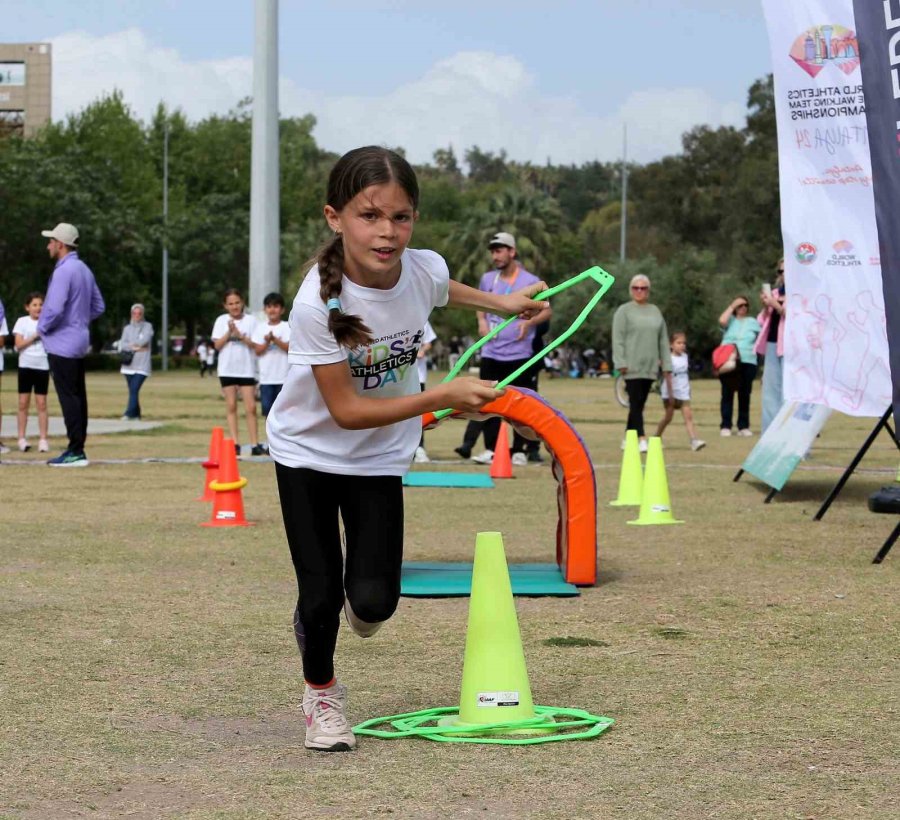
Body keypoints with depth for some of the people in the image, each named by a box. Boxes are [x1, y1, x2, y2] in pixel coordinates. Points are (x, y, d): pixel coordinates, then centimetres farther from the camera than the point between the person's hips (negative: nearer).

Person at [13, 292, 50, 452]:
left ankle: (43, 439, 0)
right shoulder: (22, 321, 3)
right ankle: (22, 438, 4)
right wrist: (34, 336, -13)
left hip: (42, 366, 1)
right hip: (26, 365, 0)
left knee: (41, 403, 0)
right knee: (23, 403, 1)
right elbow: (19, 345, -5)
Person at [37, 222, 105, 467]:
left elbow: (55, 308, -24)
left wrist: (42, 328, -7)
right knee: (77, 396, 11)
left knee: (68, 397, -8)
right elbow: (98, 307, 18)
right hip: (80, 342, 10)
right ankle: (77, 449, 15)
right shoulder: (84, 269, 13)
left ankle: (76, 451, -10)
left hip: (61, 344, -10)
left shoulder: (63, 271, -17)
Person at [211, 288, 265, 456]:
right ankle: (235, 443, 6)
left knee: (251, 407, -4)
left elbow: (256, 345, -3)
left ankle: (255, 444, -3)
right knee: (231, 406, 4)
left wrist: (241, 336, -15)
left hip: (247, 369, -1)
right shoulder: (221, 320, 4)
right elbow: (217, 345, -1)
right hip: (227, 369, 1)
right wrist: (229, 333, -14)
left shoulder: (250, 320, 1)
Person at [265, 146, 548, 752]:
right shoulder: (317, 304, -32)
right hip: (308, 450, -3)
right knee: (321, 594, 0)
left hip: (380, 457, 3)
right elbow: (347, 411, -29)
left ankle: (360, 599, 29)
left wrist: (501, 302, 18)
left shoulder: (425, 270, -19)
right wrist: (442, 398, -32)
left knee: (375, 600, -10)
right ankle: (321, 694, 29)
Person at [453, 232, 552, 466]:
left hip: (519, 353, -4)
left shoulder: (530, 281, -4)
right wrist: (481, 321, 3)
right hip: (491, 352, 4)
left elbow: (546, 311, 0)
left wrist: (529, 322, -18)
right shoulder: (488, 279, 9)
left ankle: (519, 451, 9)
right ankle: (491, 450, 10)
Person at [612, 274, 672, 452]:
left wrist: (667, 366, 11)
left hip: (650, 367, 5)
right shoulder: (624, 311, 1)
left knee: (639, 403, 8)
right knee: (636, 403, -11)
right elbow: (618, 339, -5)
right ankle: (641, 440, -19)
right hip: (632, 367, -5)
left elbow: (663, 340, 16)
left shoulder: (655, 311, 15)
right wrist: (621, 363, -15)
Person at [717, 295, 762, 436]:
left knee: (745, 394, 1)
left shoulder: (753, 322, 15)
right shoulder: (730, 320, 11)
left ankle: (743, 426, 5)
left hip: (748, 362, 2)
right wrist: (732, 306, -4)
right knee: (727, 393, -3)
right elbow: (722, 321, -11)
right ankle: (725, 426, -2)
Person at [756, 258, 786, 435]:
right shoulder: (775, 292, 17)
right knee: (770, 390, 7)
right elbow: (763, 321, 18)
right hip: (772, 343, 7)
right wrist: (765, 306, 0)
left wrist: (775, 305, -17)